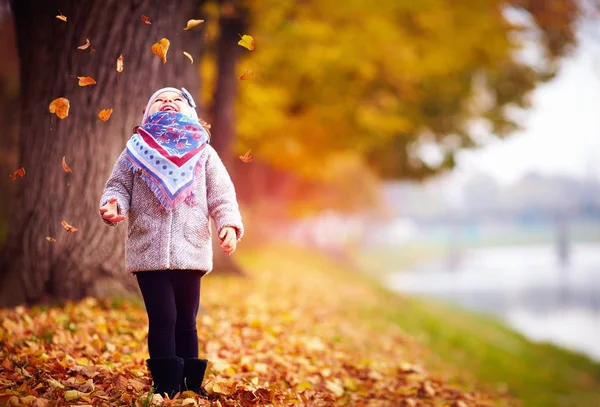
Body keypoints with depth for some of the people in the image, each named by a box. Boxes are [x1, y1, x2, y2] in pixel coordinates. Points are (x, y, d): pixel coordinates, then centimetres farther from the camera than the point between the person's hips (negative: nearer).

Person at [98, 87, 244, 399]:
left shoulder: (203, 153, 12)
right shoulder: (136, 150, 10)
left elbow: (221, 194, 5)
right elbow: (118, 186, 6)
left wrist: (229, 224, -12)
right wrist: (112, 205, -16)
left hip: (191, 251, 2)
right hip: (148, 250, -1)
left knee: (186, 322, 10)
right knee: (163, 320, -5)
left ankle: (191, 386, 20)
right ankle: (167, 389, 2)